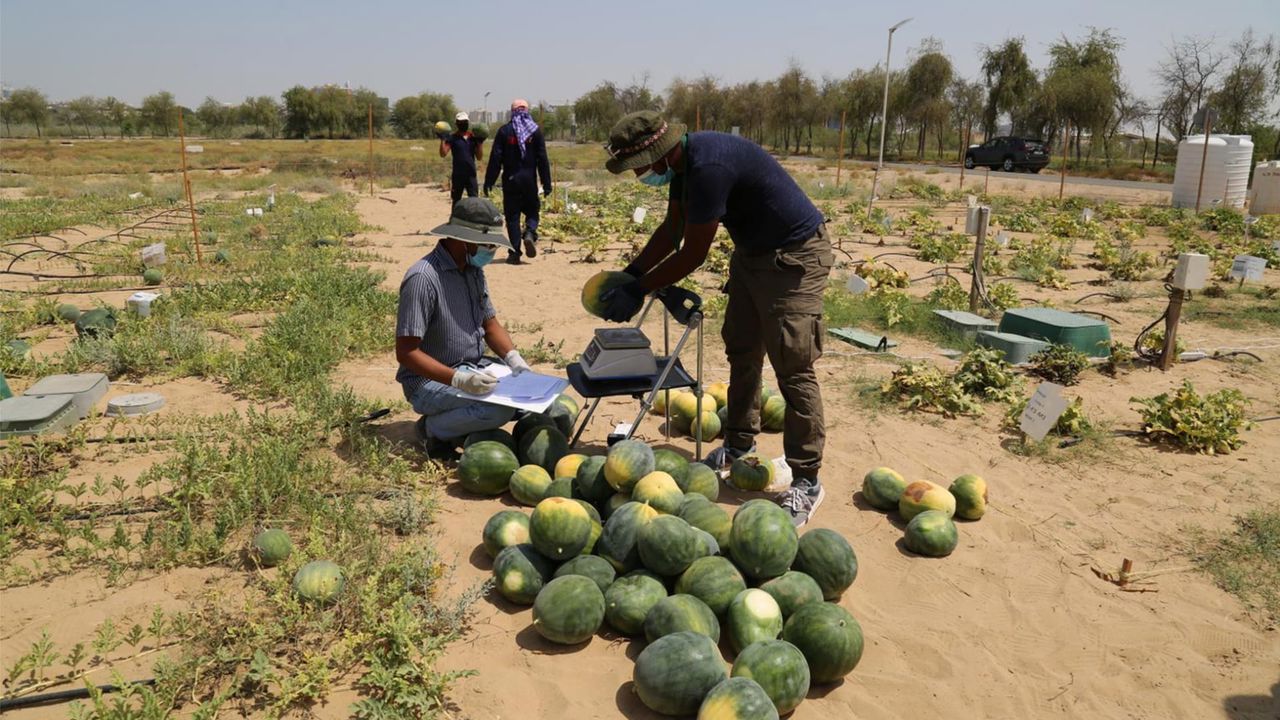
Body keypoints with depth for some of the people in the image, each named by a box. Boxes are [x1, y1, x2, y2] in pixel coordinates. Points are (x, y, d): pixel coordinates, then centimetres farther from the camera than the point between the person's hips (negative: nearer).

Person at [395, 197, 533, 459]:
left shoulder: (473, 270, 6)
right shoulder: (423, 279, -22)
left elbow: (490, 323, 14)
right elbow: (406, 352, -24)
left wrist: (513, 358, -5)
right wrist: (458, 379, -33)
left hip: (474, 369, 9)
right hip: (431, 381, -8)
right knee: (500, 408, -29)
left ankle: (464, 422, 6)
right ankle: (433, 429, -4)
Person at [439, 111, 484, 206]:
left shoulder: (473, 137, 7)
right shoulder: (452, 137, -1)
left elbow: (479, 157, 4)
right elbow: (443, 154, -10)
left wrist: (480, 142, -6)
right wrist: (443, 140, -19)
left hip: (471, 174, 2)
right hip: (457, 175, -2)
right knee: (456, 201, 7)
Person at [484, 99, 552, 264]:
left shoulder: (504, 131, -1)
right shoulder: (535, 131, 2)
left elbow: (495, 158, -3)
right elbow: (542, 159, 0)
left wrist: (488, 182, 1)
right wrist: (547, 184, 4)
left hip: (510, 180, -1)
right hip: (530, 180, 1)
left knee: (512, 215, 5)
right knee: (532, 211, 16)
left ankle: (515, 253, 1)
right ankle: (530, 233, -15)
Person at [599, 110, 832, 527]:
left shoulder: (708, 167, -30)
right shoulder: (683, 161, 0)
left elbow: (692, 255, -23)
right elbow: (672, 230, 13)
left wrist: (637, 291, -13)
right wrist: (629, 274, 6)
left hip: (795, 256, -10)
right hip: (752, 251, 10)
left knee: (792, 368, -9)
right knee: (741, 350, 17)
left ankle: (806, 481, 0)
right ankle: (739, 444, 32)